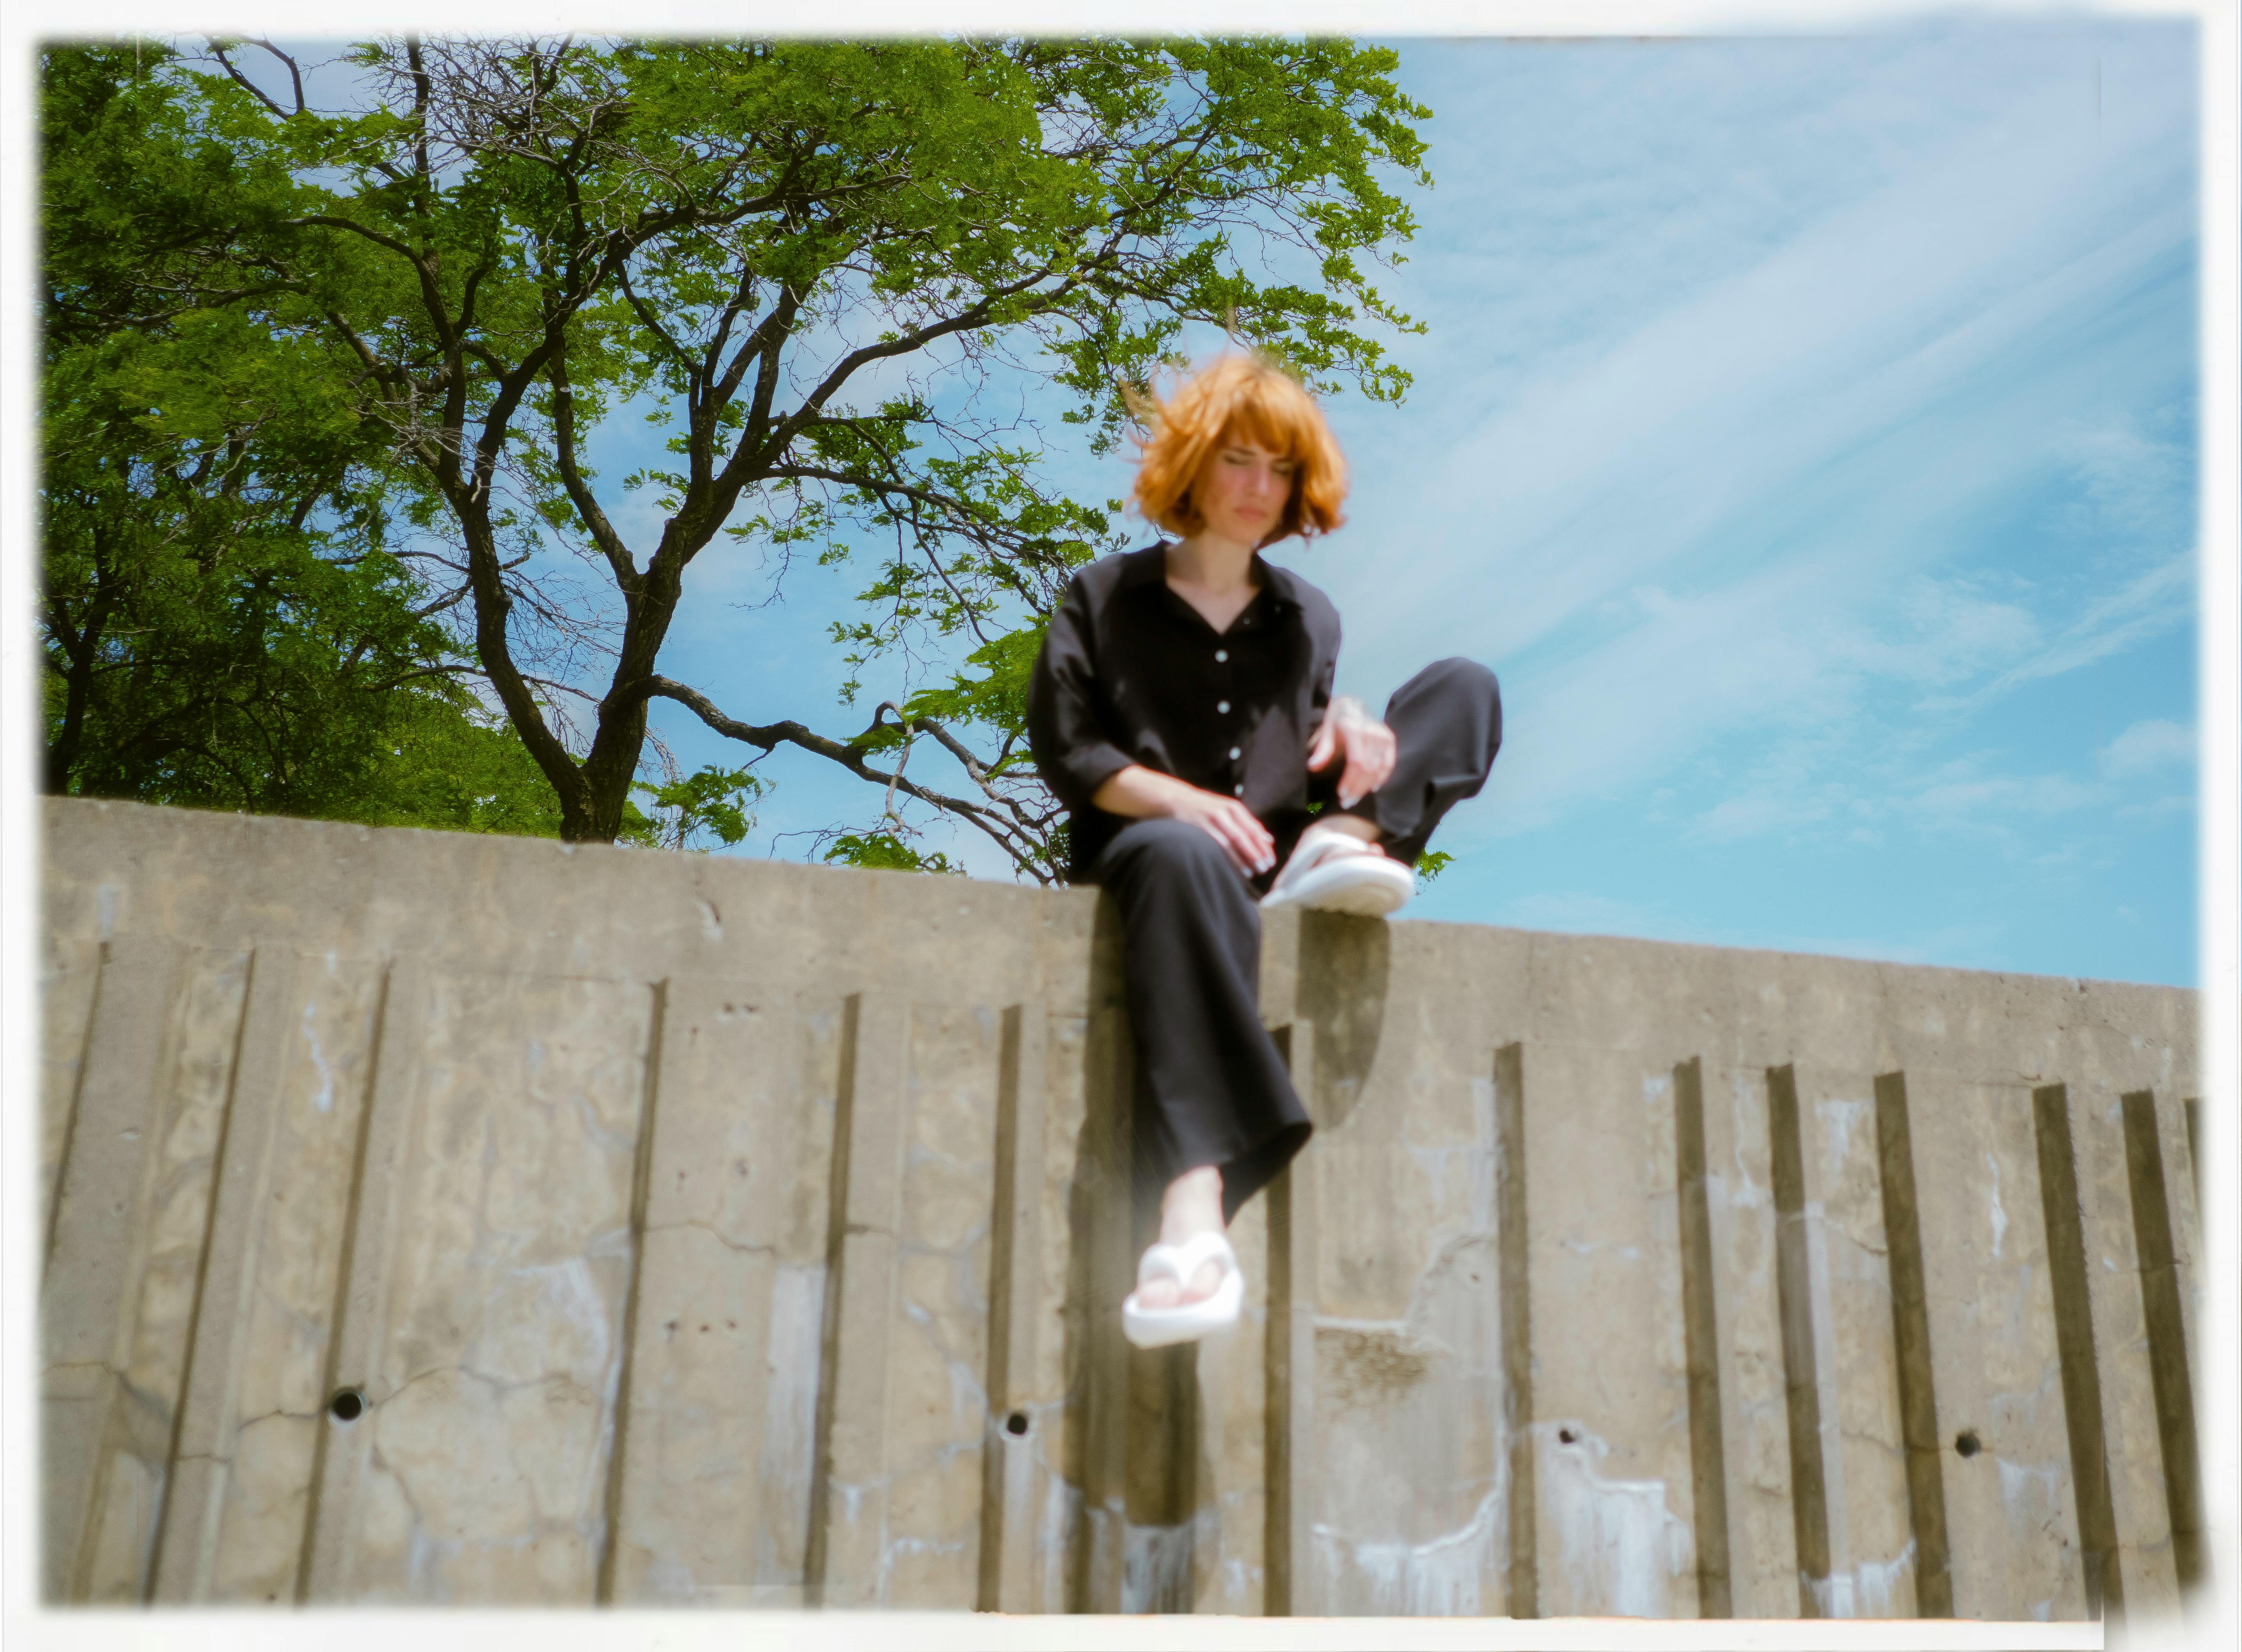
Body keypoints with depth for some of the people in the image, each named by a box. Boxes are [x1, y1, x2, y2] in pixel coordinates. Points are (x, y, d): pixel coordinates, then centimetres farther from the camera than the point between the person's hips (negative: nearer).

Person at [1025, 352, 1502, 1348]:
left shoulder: (1307, 618, 25)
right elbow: (1064, 752, 1)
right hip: (1147, 850, -4)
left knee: (1464, 687, 0)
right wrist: (1178, 798, -17)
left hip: (1274, 862, 4)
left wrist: (1344, 728, -5)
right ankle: (1192, 1221, -60)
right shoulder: (1104, 599, 12)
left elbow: (1309, 748, 20)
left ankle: (1342, 844, -30)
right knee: (1185, 860, -46)